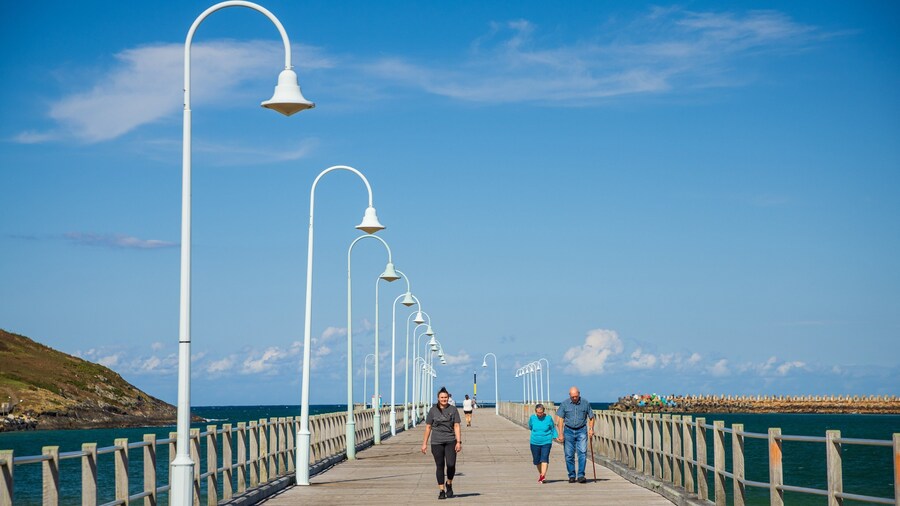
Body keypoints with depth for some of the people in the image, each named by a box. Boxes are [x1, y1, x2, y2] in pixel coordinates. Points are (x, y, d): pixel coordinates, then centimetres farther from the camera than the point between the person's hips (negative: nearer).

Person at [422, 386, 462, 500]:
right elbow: (428, 427, 8)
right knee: (440, 466, 1)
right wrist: (424, 443, 6)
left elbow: (456, 426, 1)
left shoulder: (453, 410, 4)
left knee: (451, 465, -11)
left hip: (450, 441, 0)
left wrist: (459, 442, -8)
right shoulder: (433, 410, 4)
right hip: (436, 442, 1)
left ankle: (449, 484, 16)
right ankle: (441, 490, 10)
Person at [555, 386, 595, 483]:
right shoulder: (564, 404, 0)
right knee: (569, 455, 2)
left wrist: (591, 429, -1)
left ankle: (581, 475, -10)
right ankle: (572, 476, 13)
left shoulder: (585, 403, 1)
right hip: (569, 431, 1)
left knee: (582, 453, -12)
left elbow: (591, 417, 11)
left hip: (581, 431, -1)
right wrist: (561, 434, -4)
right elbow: (560, 419, 1)